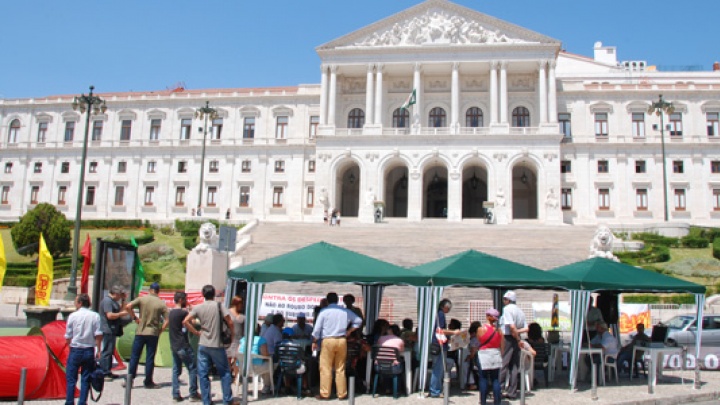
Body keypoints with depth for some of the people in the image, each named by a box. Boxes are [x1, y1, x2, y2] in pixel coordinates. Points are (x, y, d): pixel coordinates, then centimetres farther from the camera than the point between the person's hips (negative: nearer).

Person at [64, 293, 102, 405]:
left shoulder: (73, 316, -4)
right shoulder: (95, 316, -1)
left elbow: (68, 337, -2)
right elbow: (99, 335, -5)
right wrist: (98, 350, 2)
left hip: (75, 350, -1)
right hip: (89, 351, 1)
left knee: (71, 378, 9)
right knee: (86, 379, 8)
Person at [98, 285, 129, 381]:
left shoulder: (113, 301, 18)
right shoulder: (107, 301, -15)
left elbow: (120, 311, 24)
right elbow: (110, 315, -24)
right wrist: (121, 313, -13)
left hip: (112, 330, 11)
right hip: (108, 330, -11)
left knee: (110, 351, 14)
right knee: (106, 351, -9)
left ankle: (108, 372, 21)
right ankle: (103, 373, -7)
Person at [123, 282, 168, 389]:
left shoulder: (142, 299, -1)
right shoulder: (161, 304, -1)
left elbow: (128, 307, -13)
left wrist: (135, 317, -2)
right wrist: (161, 330, 4)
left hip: (140, 332, 0)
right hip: (153, 333, 0)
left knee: (134, 356, 9)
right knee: (150, 358, 5)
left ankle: (129, 380, 11)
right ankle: (148, 382, 9)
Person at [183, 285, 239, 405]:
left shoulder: (198, 307, 1)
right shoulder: (219, 306, -4)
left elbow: (185, 321, -7)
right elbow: (229, 322, -10)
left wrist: (196, 332, 3)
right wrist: (232, 334, 6)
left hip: (203, 345, 2)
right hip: (217, 345, -2)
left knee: (203, 374, 7)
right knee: (224, 372, 9)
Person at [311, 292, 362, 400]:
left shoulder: (324, 312, -4)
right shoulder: (345, 311, 5)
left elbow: (317, 329, -4)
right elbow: (358, 320, 11)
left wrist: (314, 342, 6)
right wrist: (349, 331, 15)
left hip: (328, 341, -3)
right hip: (342, 341, 3)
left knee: (326, 368, 3)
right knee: (340, 369, 10)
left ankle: (325, 394, 5)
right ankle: (342, 393, 14)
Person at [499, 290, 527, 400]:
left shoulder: (507, 309, -10)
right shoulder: (520, 311, 14)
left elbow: (511, 326, -20)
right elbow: (526, 328, 9)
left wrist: (517, 338, -10)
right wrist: (517, 333, 0)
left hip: (507, 339, -7)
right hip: (516, 339, 7)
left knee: (503, 365, -5)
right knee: (514, 366, 8)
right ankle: (512, 392, 11)